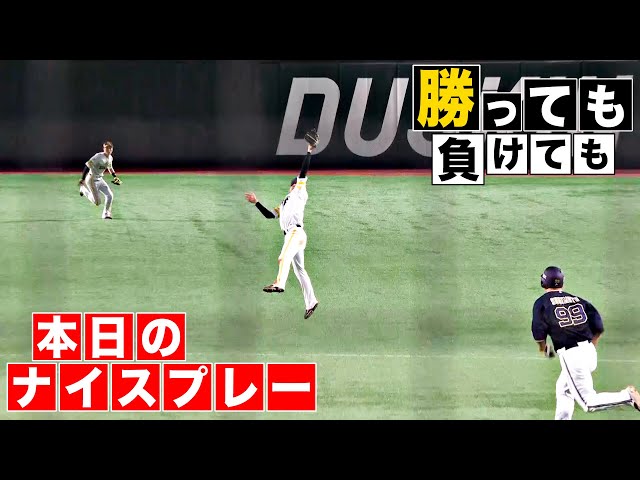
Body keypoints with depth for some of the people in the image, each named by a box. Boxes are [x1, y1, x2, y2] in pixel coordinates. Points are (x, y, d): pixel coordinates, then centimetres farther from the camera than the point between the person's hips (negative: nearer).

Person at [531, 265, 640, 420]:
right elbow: (598, 327, 9)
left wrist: (543, 348, 16)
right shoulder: (577, 300, 13)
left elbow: (539, 333, -5)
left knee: (589, 403, -6)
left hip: (570, 356, -7)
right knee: (563, 389, 27)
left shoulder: (542, 303, 1)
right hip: (590, 352, 7)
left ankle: (627, 396, -21)